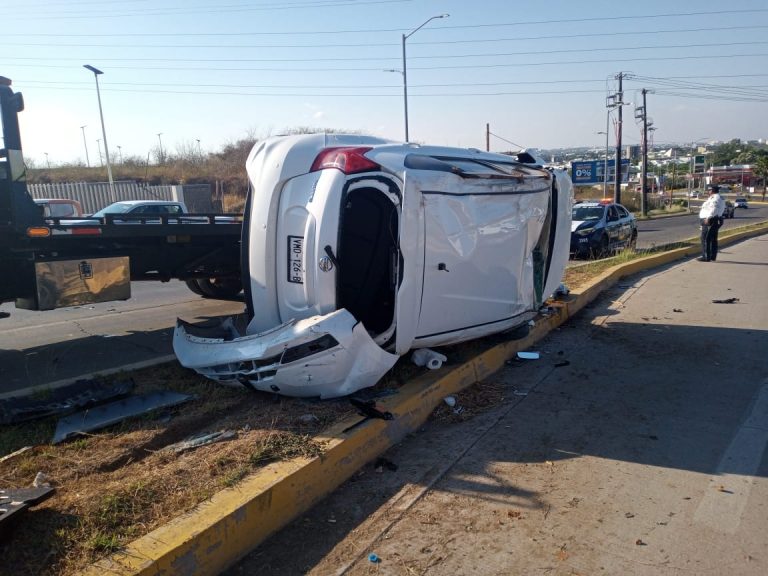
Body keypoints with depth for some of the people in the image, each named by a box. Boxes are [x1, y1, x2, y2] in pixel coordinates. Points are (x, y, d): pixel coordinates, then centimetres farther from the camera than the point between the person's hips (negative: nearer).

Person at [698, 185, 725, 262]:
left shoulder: (714, 198, -15)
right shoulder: (720, 198, 18)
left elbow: (714, 209, -28)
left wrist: (708, 218, -32)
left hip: (710, 220, -11)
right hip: (716, 220, 11)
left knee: (705, 239, -8)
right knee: (713, 239, 13)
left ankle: (706, 257, -9)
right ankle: (713, 257, 18)